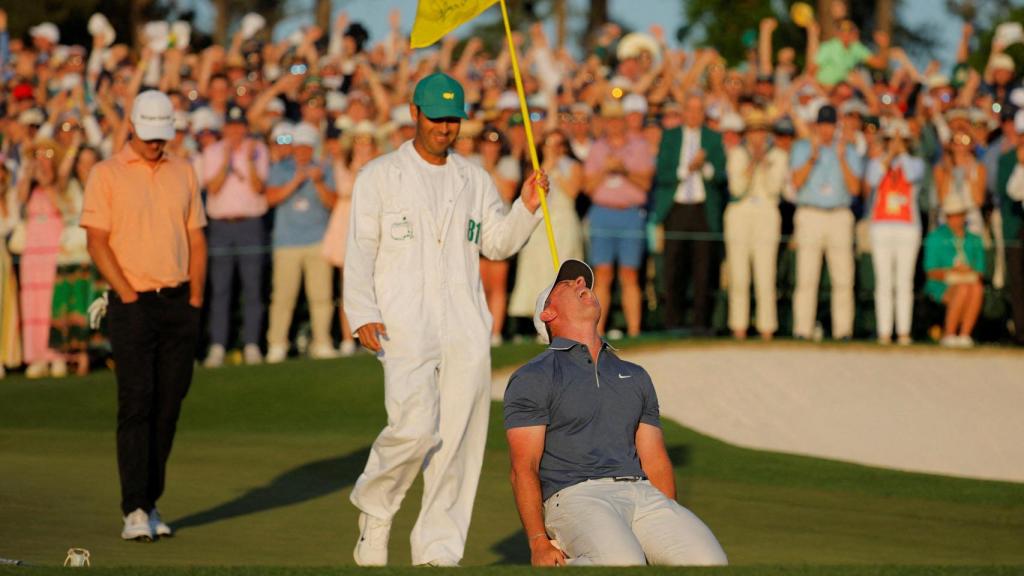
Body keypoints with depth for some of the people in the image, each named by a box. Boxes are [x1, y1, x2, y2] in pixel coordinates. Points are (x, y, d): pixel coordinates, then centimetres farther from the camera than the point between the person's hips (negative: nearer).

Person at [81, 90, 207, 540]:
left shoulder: (183, 173, 13)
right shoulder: (107, 174, -1)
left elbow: (196, 238, 15)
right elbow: (97, 243, -6)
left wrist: (195, 299, 5)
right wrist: (129, 297, -13)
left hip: (179, 302, 5)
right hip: (134, 304, -5)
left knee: (168, 406, 4)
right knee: (136, 404, -11)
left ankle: (151, 503, 12)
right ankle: (134, 512, -14)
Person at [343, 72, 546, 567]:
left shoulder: (474, 179, 17)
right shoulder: (379, 176, 5)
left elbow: (497, 243, 15)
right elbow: (360, 251, 0)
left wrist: (525, 209, -3)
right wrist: (363, 314, -12)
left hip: (466, 330, 4)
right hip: (405, 325, -4)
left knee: (458, 439, -1)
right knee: (416, 427, -19)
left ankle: (437, 551, 6)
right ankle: (374, 506, 7)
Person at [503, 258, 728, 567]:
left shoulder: (635, 376, 27)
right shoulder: (533, 378, 7)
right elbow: (524, 468, -2)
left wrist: (672, 527, 5)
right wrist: (538, 543, -15)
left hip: (643, 494, 5)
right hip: (575, 495, -5)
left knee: (710, 563, -22)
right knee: (625, 565, -34)